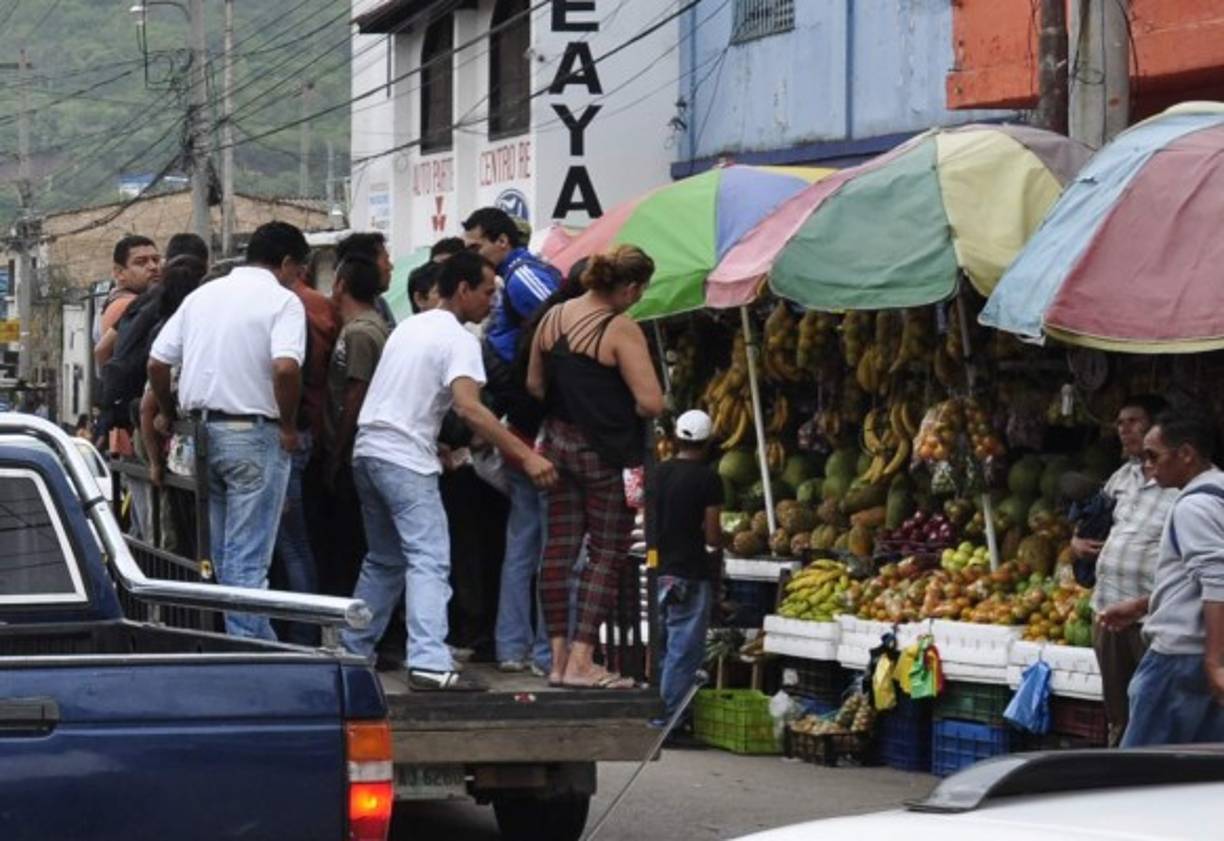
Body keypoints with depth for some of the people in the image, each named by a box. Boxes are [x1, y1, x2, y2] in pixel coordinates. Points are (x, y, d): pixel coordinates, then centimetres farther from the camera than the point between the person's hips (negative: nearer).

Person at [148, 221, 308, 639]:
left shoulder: (202, 294, 12)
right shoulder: (282, 301, -8)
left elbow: (156, 361, 11)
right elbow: (285, 367, -24)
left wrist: (167, 413, 25)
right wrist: (288, 426, -11)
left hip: (201, 429, 6)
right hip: (253, 433, -6)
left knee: (221, 554, 15)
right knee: (248, 559, -4)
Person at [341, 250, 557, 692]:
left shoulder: (409, 327, 18)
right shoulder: (459, 340, -10)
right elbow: (469, 407, -23)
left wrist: (441, 448, 31)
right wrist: (526, 455, -26)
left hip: (368, 451, 9)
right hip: (406, 458, -9)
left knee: (384, 560, 21)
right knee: (429, 560, -14)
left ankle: (353, 651, 24)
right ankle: (429, 663, -26)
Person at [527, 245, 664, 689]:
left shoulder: (553, 317, 4)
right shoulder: (621, 330, -16)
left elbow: (534, 385, 14)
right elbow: (651, 402, -19)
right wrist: (618, 407, 1)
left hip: (558, 442, 7)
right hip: (607, 453, -7)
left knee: (559, 548, 10)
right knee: (607, 553, 1)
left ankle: (559, 657, 12)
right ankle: (581, 660, -3)